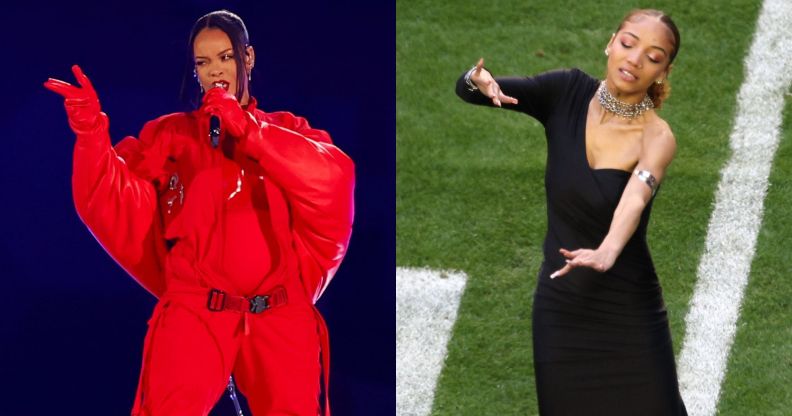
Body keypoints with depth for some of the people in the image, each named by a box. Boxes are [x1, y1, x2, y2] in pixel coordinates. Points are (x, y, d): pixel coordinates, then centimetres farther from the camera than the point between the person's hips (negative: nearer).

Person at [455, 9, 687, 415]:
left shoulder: (656, 137, -13)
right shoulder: (569, 93, -3)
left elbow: (635, 198, -34)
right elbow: (467, 88, -7)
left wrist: (608, 252, -55)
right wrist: (481, 82, -32)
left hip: (628, 317, -3)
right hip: (558, 308, 3)